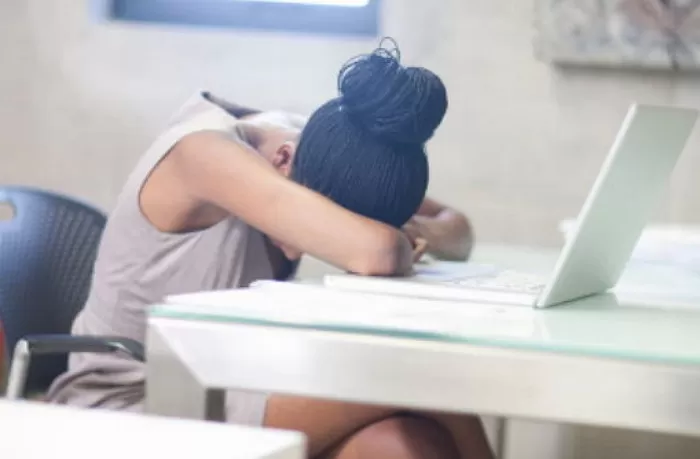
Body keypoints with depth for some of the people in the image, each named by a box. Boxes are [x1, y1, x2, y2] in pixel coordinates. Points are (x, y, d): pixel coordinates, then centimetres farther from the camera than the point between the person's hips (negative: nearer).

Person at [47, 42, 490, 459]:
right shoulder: (205, 152, -25)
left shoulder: (312, 147, -3)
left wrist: (418, 235, -16)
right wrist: (398, 247, -14)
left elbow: (456, 227, 6)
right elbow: (373, 252, -36)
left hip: (223, 397, 7)